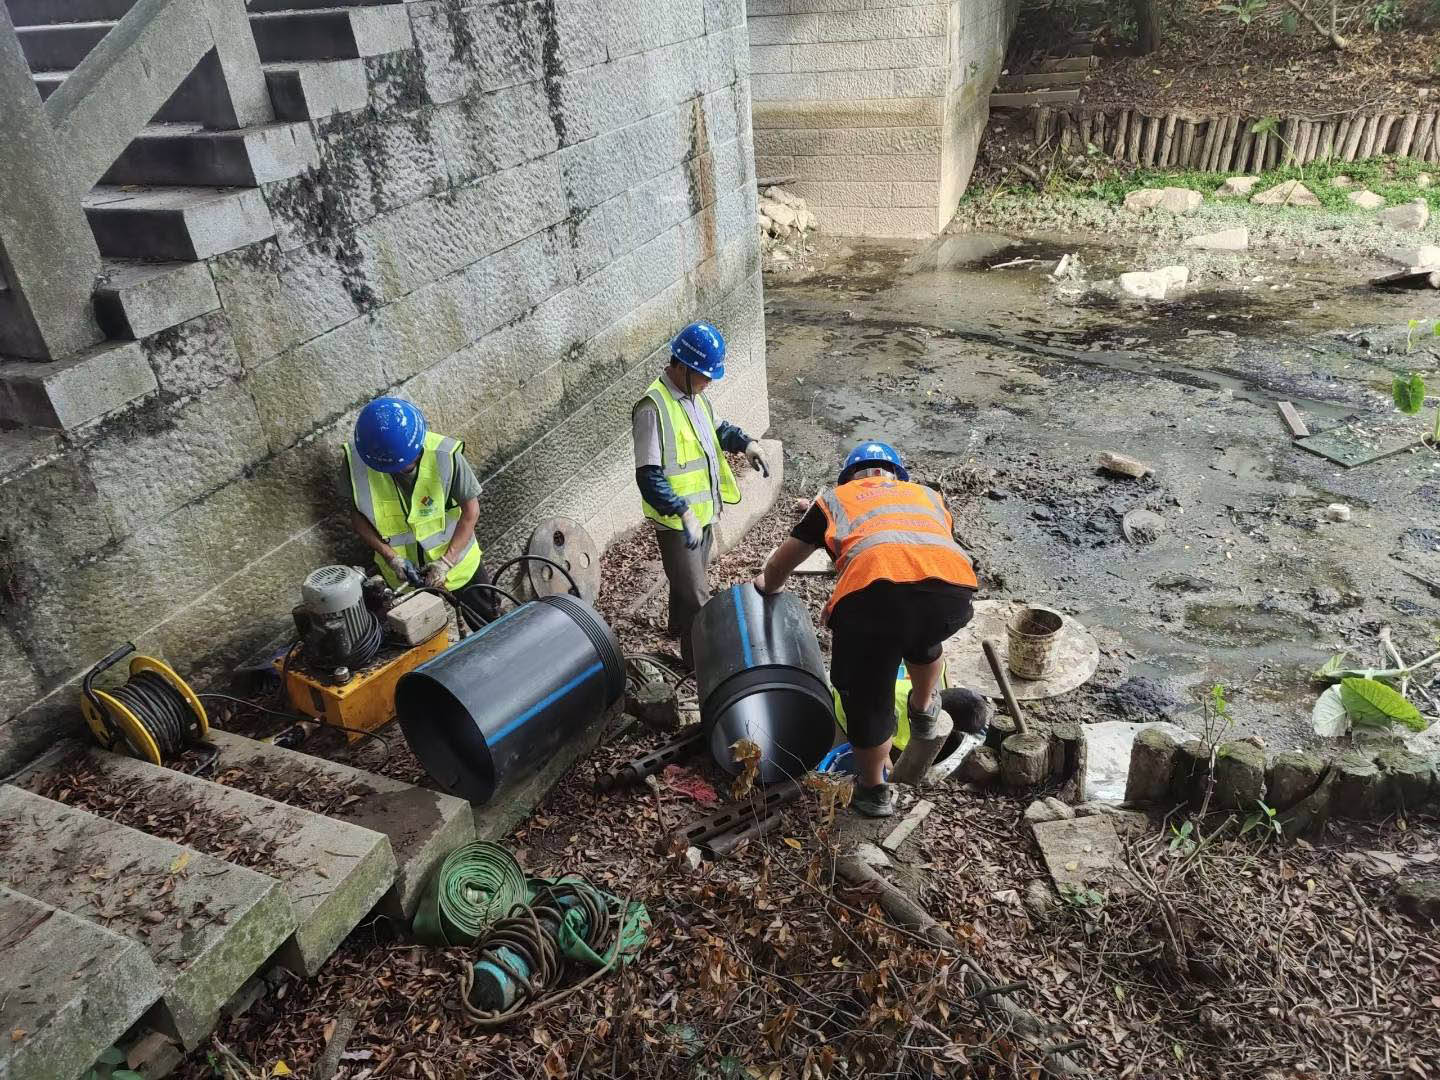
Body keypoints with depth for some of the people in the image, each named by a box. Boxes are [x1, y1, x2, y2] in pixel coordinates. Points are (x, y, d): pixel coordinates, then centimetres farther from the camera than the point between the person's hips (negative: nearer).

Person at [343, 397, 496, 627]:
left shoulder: (445, 455, -29)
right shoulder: (356, 461, -23)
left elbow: (471, 510, -19)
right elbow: (358, 517, -10)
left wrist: (446, 561, -25)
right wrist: (391, 557, -23)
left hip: (454, 556, -1)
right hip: (400, 570, 1)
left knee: (489, 624, 19)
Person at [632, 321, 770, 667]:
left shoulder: (695, 395, 4)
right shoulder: (654, 408, -25)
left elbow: (716, 430, 23)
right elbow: (649, 476, -28)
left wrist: (745, 443, 5)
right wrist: (683, 513, -35)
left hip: (703, 510, 9)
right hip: (677, 520, -9)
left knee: (690, 578, 27)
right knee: (696, 595, 0)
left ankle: (679, 625, 50)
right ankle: (699, 661, 14)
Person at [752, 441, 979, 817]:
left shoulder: (836, 497, 31)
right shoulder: (929, 495, 37)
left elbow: (779, 564, 38)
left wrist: (768, 586, 61)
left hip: (877, 590, -3)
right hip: (953, 587, 3)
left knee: (866, 693, 19)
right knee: (923, 641, 37)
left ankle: (874, 792, 34)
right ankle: (923, 711, 57)